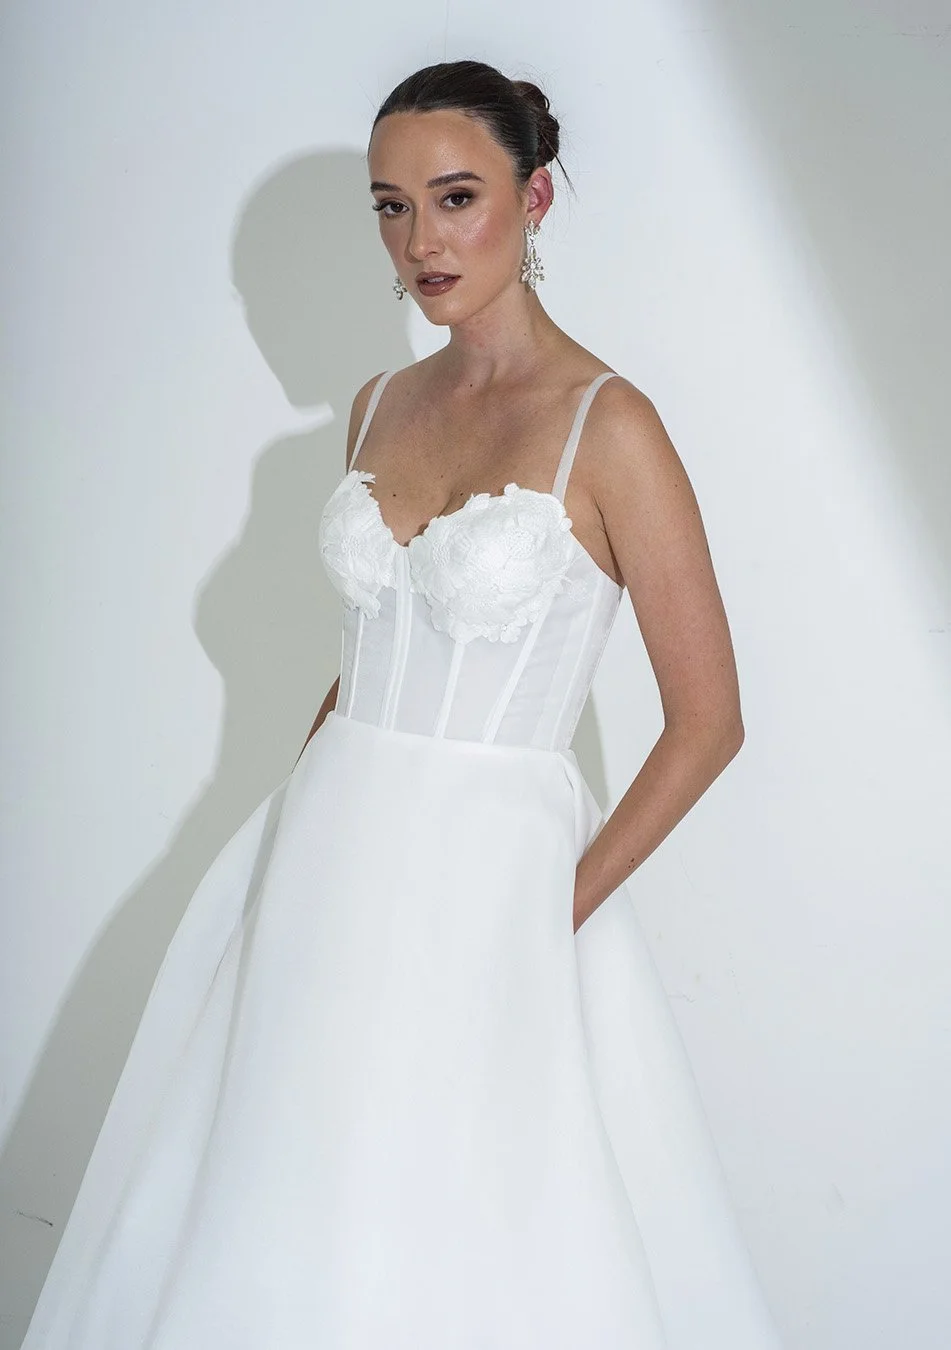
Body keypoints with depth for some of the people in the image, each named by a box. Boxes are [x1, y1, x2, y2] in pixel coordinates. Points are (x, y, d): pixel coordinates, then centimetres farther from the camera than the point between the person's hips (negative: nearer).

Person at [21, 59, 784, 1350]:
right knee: (270, 1236, 13)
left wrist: (564, 906, -10)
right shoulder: (381, 406, 8)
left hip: (484, 880, -6)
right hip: (328, 854, 6)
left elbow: (708, 721, -9)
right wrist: (305, 825, 9)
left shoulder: (607, 424, -11)